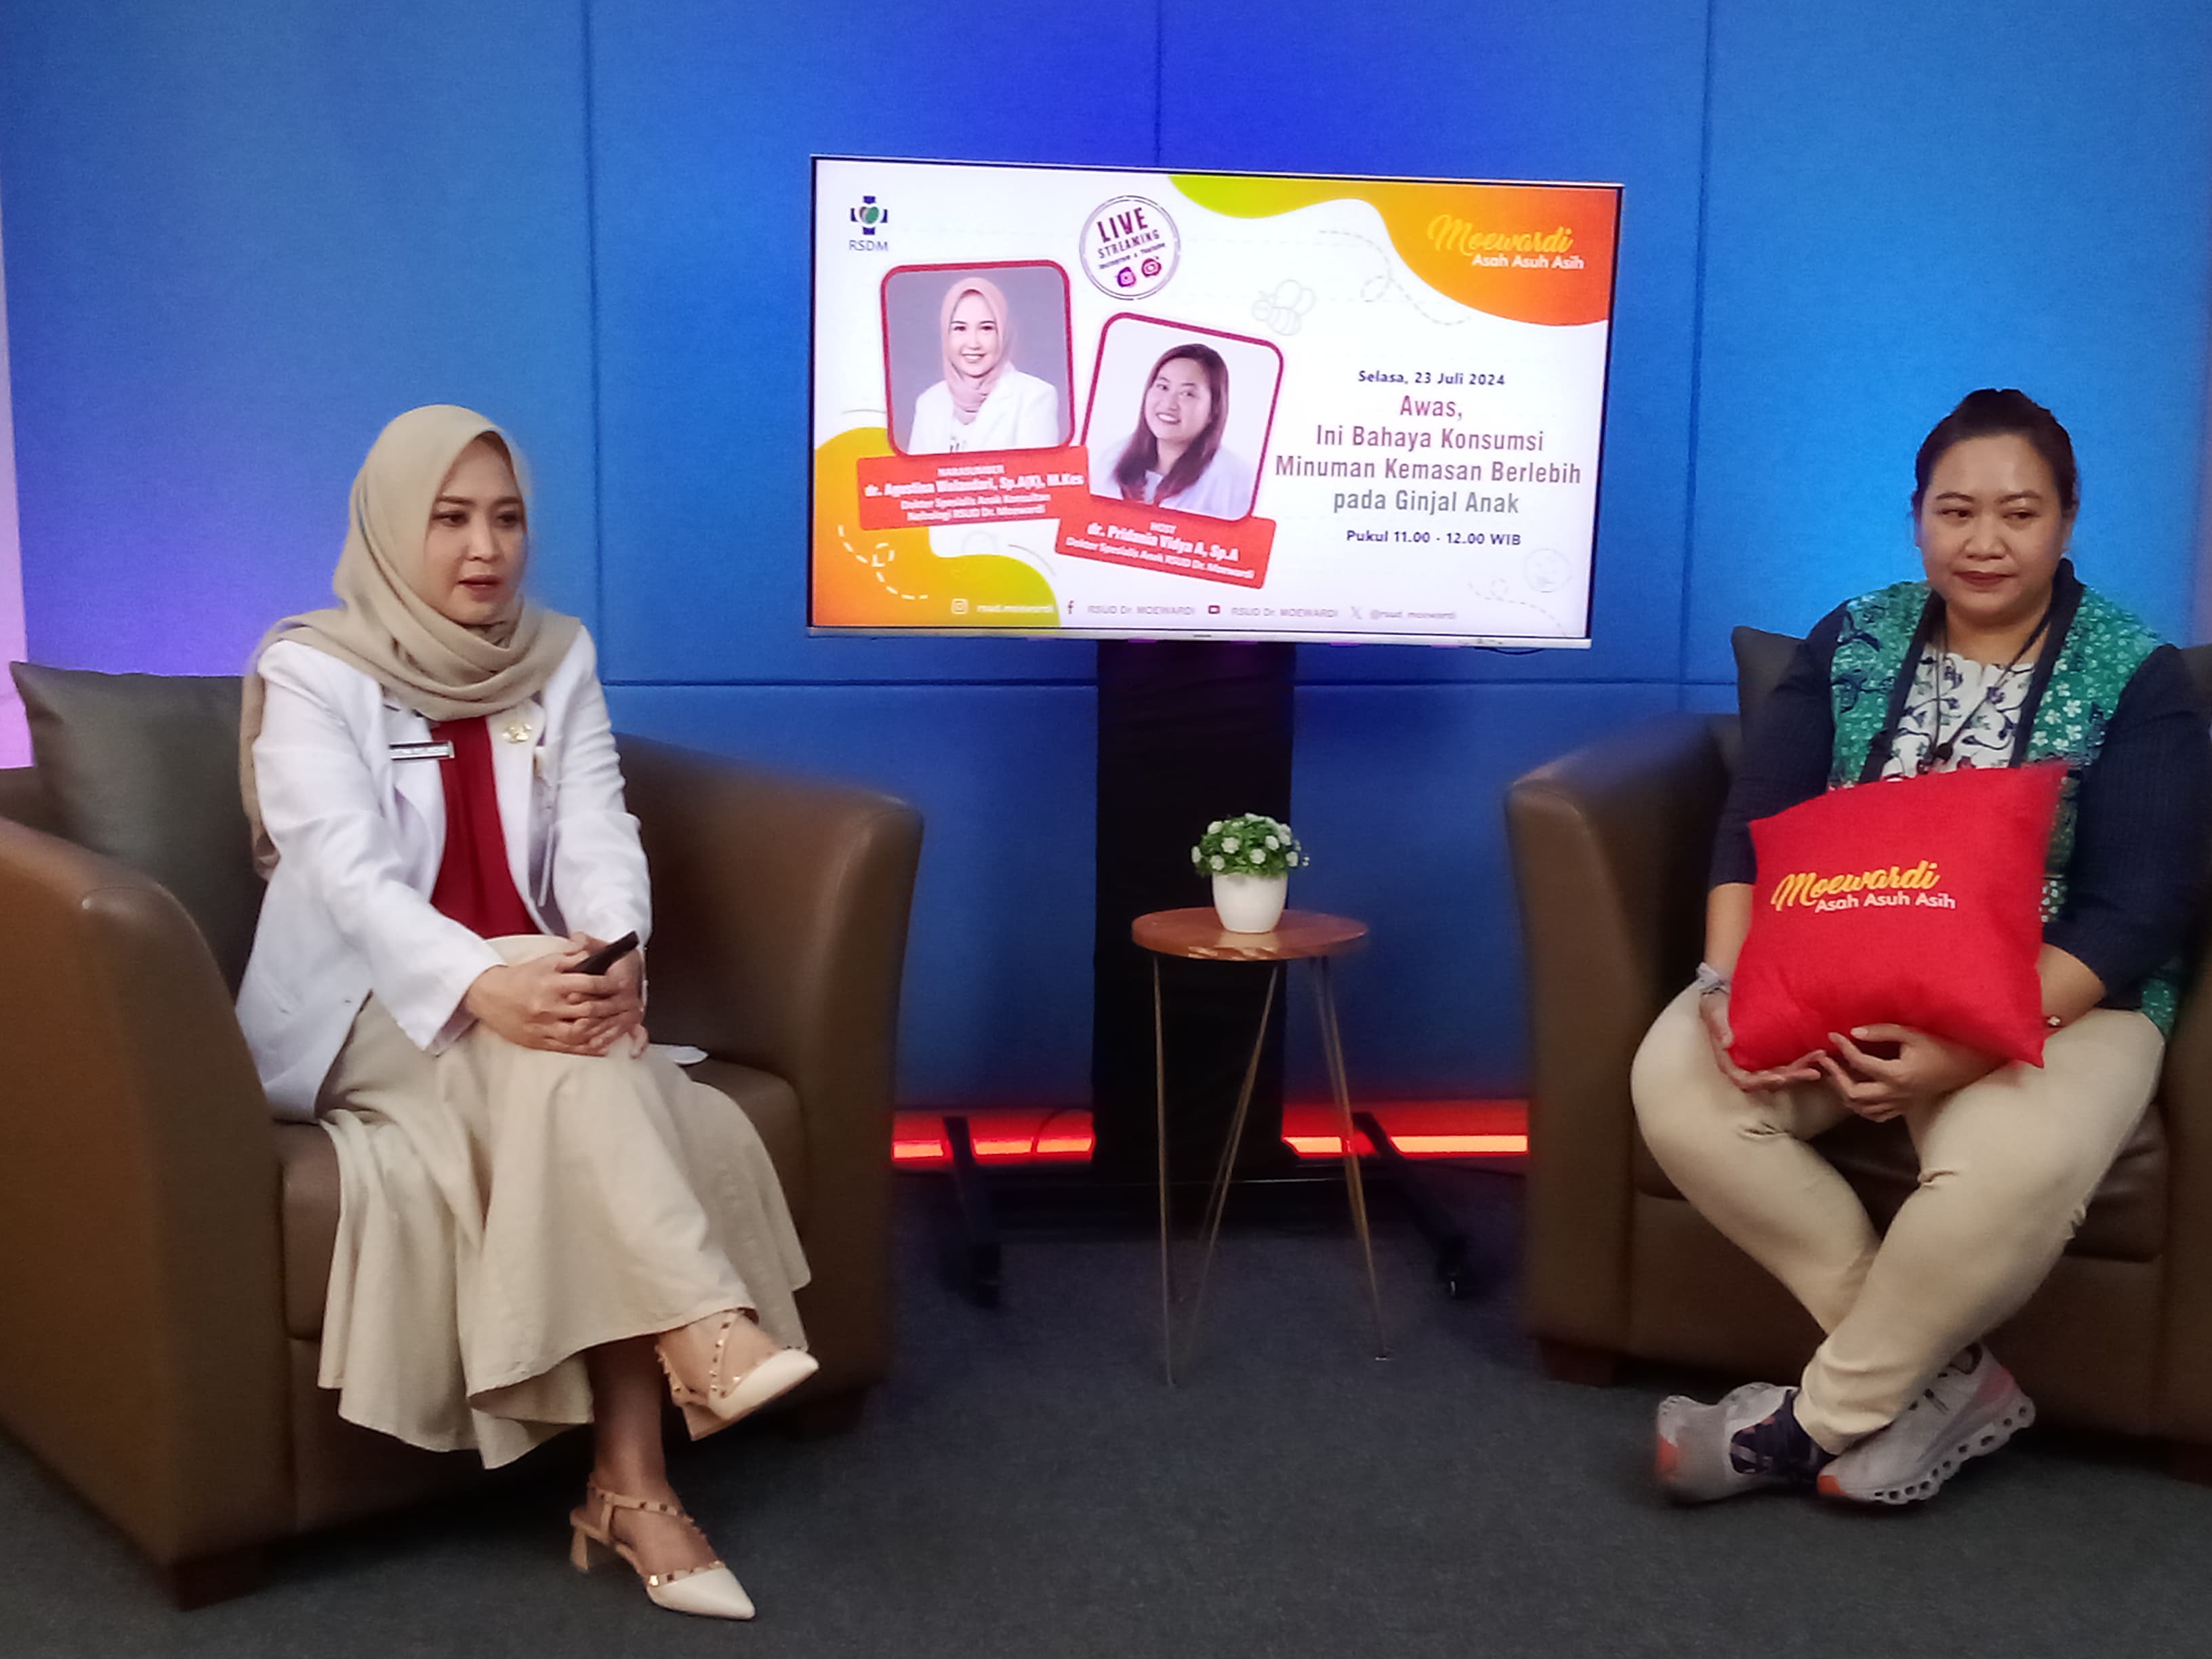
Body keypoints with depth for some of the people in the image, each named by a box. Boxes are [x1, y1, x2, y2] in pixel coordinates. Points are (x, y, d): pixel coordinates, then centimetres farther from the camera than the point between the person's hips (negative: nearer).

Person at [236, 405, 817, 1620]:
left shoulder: (557, 661, 7)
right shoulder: (310, 673, -6)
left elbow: (598, 836, -6)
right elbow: (348, 873, -20)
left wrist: (613, 953, -31)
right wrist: (482, 985, -39)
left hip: (526, 988, 4)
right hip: (368, 1012, -3)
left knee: (585, 1080, -30)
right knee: (566, 1066, -34)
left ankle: (631, 1483, -30)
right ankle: (709, 1333, -39)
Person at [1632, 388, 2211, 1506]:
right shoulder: (1851, 644, 7)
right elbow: (1753, 825, 1)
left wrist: (1971, 1047, -26)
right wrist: (1730, 984, -20)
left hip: (2054, 997, -3)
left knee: (2009, 1165, -37)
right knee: (1675, 1081, -25)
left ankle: (1819, 1418, -12)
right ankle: (1941, 1373, -13)